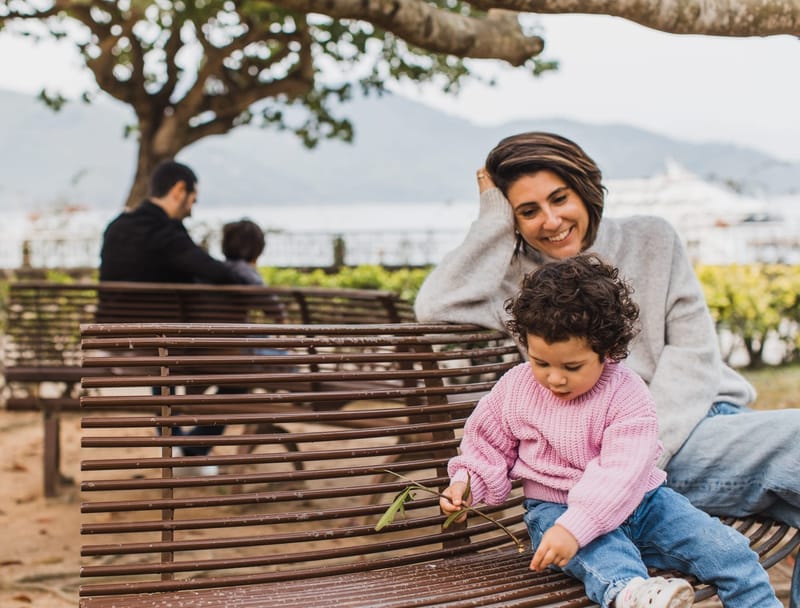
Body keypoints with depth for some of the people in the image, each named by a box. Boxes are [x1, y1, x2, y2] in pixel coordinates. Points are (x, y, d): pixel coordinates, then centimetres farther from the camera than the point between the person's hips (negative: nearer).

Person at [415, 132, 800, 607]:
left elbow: (692, 353, 4)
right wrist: (494, 219, -4)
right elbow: (436, 305, -13)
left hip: (697, 418, 4)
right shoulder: (520, 278, 5)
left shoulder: (653, 240, 11)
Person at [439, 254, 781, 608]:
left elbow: (621, 475, -26)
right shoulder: (515, 389, -4)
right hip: (554, 507, -1)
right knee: (602, 552, -39)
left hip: (635, 501, 2)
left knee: (729, 549, -12)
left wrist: (573, 527, -37)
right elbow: (487, 442, 13)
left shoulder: (626, 394, -15)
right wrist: (465, 482, -7)